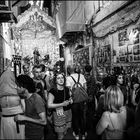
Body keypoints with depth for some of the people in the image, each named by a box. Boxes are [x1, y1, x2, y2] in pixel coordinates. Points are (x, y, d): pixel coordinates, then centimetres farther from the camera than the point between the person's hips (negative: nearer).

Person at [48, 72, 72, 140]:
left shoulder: (66, 89, 3)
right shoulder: (53, 91, -15)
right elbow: (49, 105, -18)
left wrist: (70, 100, -1)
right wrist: (62, 104, -21)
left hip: (68, 112, 5)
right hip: (58, 114, -5)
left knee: (65, 133, 15)